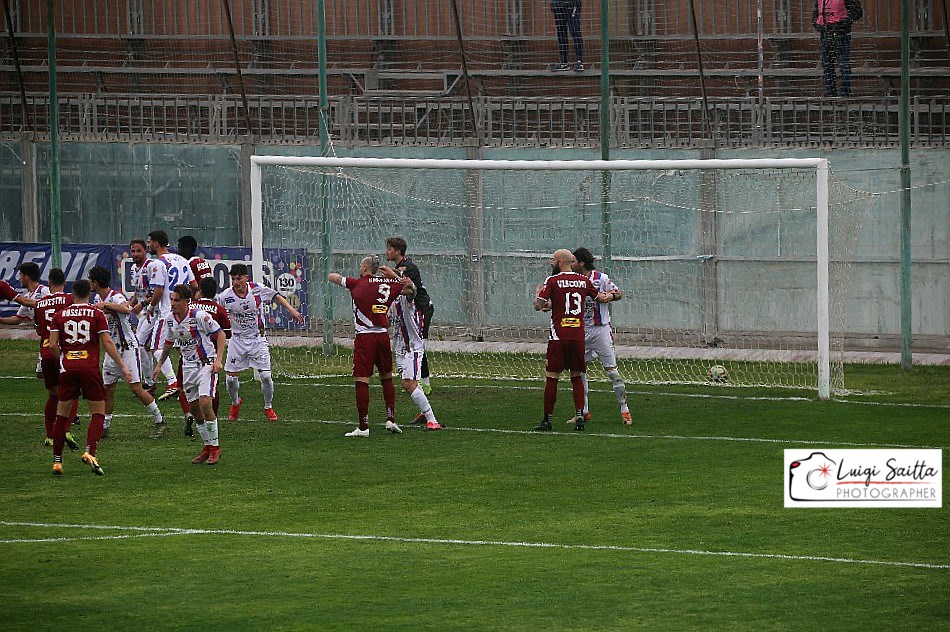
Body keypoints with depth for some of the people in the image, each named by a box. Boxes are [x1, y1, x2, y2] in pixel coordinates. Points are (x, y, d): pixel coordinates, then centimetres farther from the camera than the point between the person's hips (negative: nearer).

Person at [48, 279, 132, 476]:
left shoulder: (60, 315, 8)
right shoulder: (97, 314, 2)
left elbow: (53, 344, 2)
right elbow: (107, 343, -4)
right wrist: (123, 367, 0)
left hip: (68, 369, 2)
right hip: (90, 367, -2)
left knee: (62, 415, 10)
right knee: (98, 413, 5)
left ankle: (57, 461, 9)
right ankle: (90, 452, -16)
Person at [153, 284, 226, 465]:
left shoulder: (199, 316, -17)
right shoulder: (170, 319, 2)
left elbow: (220, 334, -10)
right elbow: (168, 343, 20)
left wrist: (218, 360, -19)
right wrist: (160, 364, 21)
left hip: (206, 363, -7)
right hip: (188, 366, 7)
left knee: (205, 403, -18)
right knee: (194, 407, 7)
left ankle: (215, 447, -7)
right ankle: (208, 447, 20)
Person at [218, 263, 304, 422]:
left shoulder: (258, 289, -11)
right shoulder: (225, 297, -13)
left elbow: (276, 297, 6)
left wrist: (292, 311, 3)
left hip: (258, 339, 0)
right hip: (237, 340, 0)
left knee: (266, 376, -7)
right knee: (231, 378, -1)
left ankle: (268, 407, 16)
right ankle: (235, 403, 30)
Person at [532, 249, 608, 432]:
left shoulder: (552, 281, -6)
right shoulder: (583, 281, 8)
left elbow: (538, 306, -8)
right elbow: (601, 298, 22)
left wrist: (538, 292, 13)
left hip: (559, 337, -4)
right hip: (578, 336, 4)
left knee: (551, 377, 0)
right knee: (576, 376, 12)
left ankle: (547, 420, 1)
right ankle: (579, 415, 1)